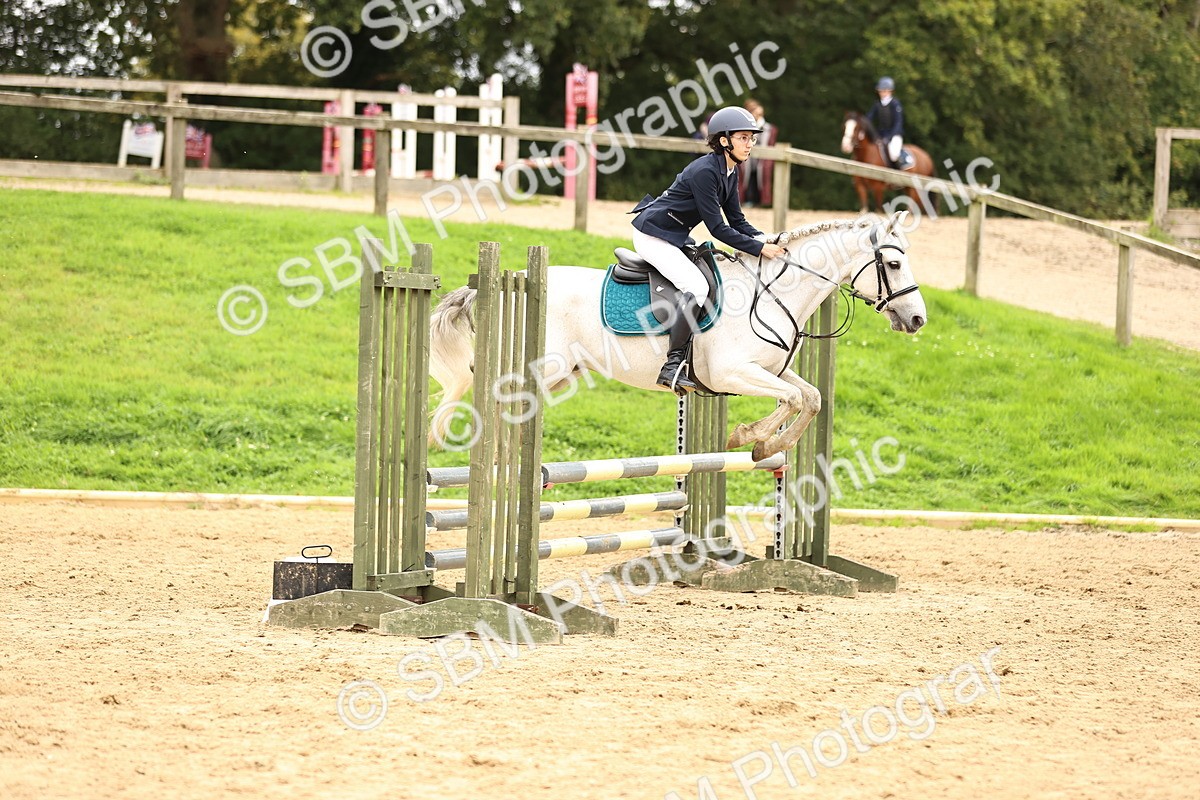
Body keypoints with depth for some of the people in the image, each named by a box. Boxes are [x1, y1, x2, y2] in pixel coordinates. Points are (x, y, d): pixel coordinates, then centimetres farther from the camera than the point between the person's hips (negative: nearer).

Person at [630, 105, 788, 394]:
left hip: (676, 237, 11)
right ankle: (672, 366, -26)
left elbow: (737, 221, 9)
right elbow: (718, 229, -25)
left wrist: (766, 240, -7)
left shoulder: (729, 172, 5)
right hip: (653, 236, -11)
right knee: (696, 286, -26)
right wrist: (759, 249, -23)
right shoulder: (704, 171, -25)